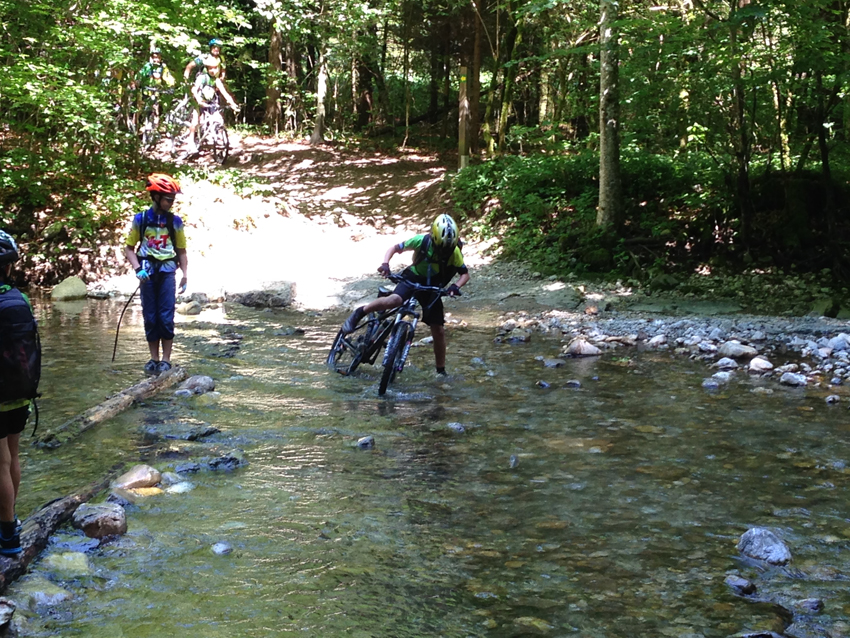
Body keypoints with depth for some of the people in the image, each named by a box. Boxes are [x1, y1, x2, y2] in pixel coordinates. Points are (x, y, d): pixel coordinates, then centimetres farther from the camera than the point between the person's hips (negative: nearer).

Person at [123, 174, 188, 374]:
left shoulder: (175, 221, 2)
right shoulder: (140, 219, 0)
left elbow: (181, 251, 9)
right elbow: (129, 248, 4)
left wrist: (185, 274, 1)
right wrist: (138, 269, -9)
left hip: (167, 271, 0)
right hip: (148, 273, 0)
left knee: (166, 317, -5)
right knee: (150, 317, 5)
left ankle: (166, 360, 2)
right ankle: (154, 359, 15)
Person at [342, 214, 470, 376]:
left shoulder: (454, 252, -17)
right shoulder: (422, 240, -20)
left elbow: (465, 273, -7)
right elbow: (395, 247, -11)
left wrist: (456, 286, -28)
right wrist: (385, 263, -29)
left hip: (432, 288, 2)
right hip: (413, 277, -2)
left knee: (439, 331, -3)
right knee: (394, 300, -36)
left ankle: (441, 371, 14)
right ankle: (358, 313, -15)